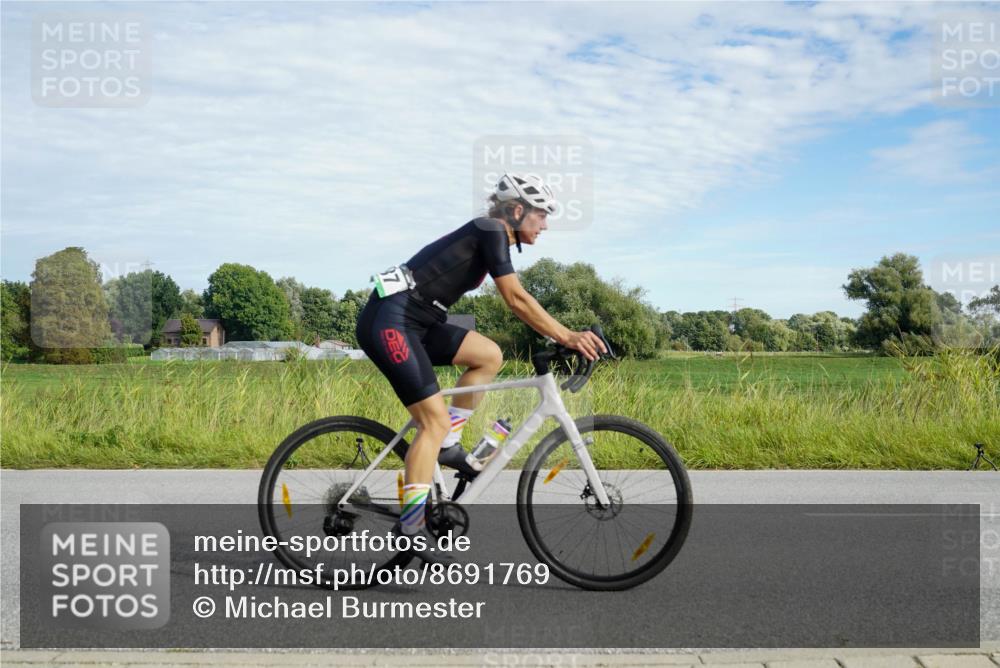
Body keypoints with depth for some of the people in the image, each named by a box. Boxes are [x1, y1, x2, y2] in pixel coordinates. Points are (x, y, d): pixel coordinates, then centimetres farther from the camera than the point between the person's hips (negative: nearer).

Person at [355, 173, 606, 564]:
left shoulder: (489, 238, 18)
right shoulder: (491, 231, -9)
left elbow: (516, 302, 20)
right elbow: (516, 300, -16)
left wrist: (559, 338, 15)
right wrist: (566, 337, -16)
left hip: (415, 323, 9)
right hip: (389, 321, -9)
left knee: (489, 356, 2)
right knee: (436, 420, -11)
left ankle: (448, 444, 8)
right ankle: (411, 525, -9)